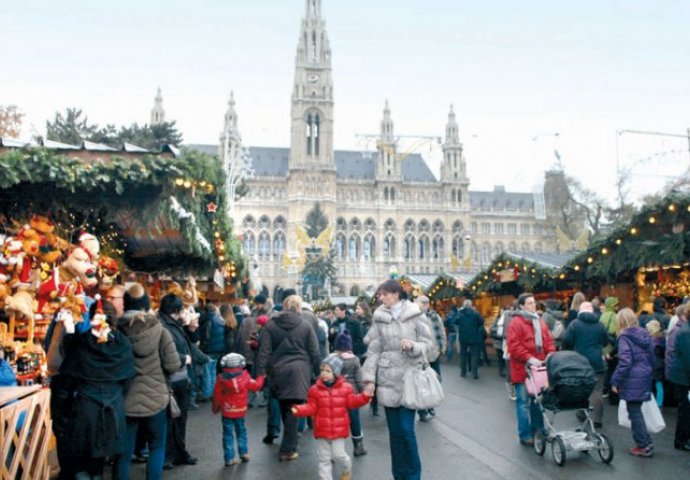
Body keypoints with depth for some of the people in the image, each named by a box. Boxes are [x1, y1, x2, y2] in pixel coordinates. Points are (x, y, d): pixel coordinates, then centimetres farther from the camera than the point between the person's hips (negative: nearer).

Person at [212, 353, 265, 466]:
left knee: (228, 434, 5)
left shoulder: (221, 378, -10)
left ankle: (229, 458, 5)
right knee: (241, 431, 18)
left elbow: (217, 395, -3)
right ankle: (244, 453, 19)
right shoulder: (245, 377, -8)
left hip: (226, 411, -1)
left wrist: (216, 408, 11)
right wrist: (261, 378, 24)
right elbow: (257, 386, 4)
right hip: (240, 410, 1)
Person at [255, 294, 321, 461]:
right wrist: (319, 374, 10)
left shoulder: (270, 326, 3)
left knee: (284, 408, 16)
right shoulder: (306, 326, 0)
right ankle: (288, 449, 2)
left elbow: (264, 352, -3)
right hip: (299, 372, -2)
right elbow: (315, 354, 1)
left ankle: (289, 445, 30)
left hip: (278, 372, 2)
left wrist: (260, 374, -3)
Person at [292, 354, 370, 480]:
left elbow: (352, 403, -2)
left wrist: (364, 396, -15)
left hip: (339, 430, -1)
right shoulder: (315, 389, -4)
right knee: (324, 459, 8)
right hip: (322, 431, 1)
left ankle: (346, 470, 34)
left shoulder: (345, 387, -3)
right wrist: (298, 410, -20)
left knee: (338, 455, 1)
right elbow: (311, 408, -4)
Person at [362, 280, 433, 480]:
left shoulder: (415, 315, -4)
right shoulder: (379, 318, 2)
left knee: (407, 430, -4)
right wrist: (369, 379, -3)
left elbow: (428, 342, 1)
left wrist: (413, 346, -19)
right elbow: (374, 350, 2)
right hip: (388, 379, 2)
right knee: (394, 431, 8)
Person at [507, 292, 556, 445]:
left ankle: (538, 431, 28)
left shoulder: (540, 322, 13)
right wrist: (529, 359, -23)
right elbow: (513, 346, -18)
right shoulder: (516, 322, -11)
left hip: (539, 368, 7)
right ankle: (525, 435, 7)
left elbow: (549, 341, 13)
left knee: (538, 401, 16)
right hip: (523, 369, -7)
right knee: (524, 403, -1)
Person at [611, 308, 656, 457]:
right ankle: (645, 442, 19)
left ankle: (644, 446, 4)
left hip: (632, 381, -7)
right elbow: (652, 358, 16)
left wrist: (615, 381, -13)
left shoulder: (625, 337, -12)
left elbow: (624, 362, -18)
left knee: (634, 412, 1)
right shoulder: (644, 335, 10)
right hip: (645, 378, 7)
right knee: (637, 410, 15)